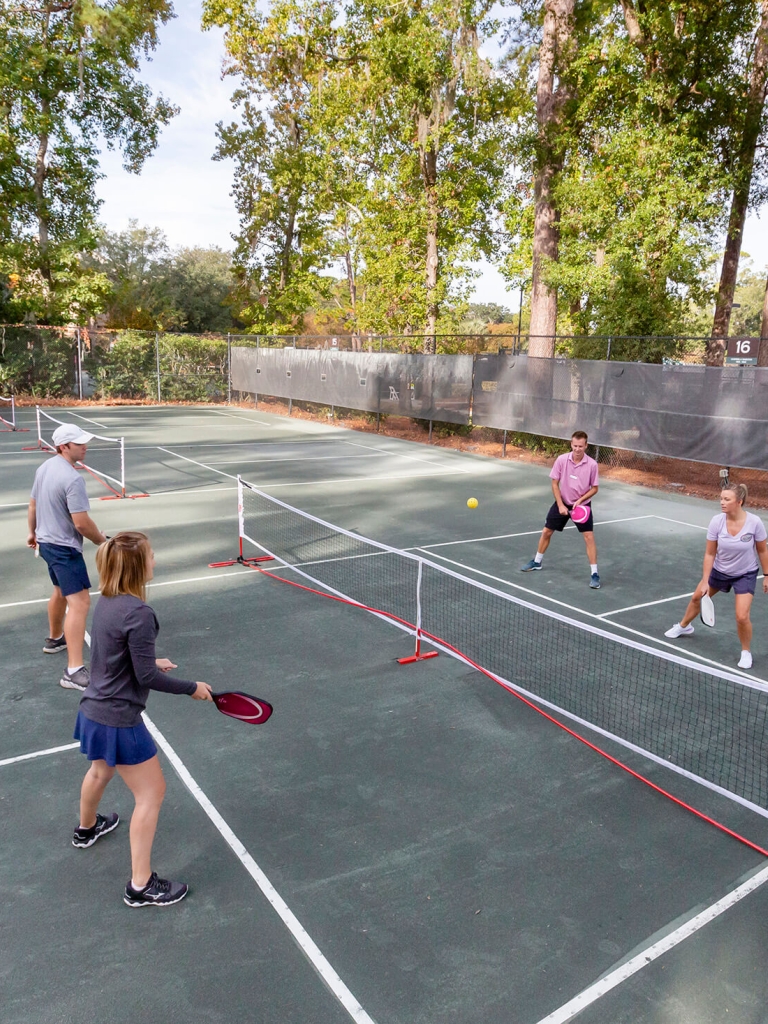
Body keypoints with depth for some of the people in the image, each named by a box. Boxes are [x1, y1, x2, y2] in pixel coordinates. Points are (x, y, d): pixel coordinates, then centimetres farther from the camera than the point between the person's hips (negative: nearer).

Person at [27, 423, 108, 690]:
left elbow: (33, 504, 15)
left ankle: (55, 639, 50)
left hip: (46, 542, 10)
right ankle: (74, 671, -17)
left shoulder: (45, 467, 3)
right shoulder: (72, 479, -25)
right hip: (64, 548, -10)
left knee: (61, 591, 29)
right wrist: (102, 540, -8)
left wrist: (33, 531, 30)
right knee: (79, 602, -13)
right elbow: (81, 522, -25)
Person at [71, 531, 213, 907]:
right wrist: (192, 688, -11)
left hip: (93, 711, 9)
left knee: (100, 769, 35)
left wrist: (151, 661, 16)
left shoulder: (106, 602, -2)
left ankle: (87, 828, 63)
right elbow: (146, 678, -22)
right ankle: (141, 886, 16)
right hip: (119, 722, -9)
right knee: (151, 794, 6)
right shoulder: (138, 613, -28)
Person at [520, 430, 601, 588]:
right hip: (562, 503, 2)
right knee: (546, 532, 9)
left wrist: (580, 500, -21)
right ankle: (536, 562, 31)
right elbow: (555, 484, -7)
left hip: (582, 505, -2)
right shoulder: (561, 460, -14)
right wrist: (560, 505, -13)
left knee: (589, 536, -10)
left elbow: (594, 488, -6)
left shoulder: (592, 464, -16)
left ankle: (594, 573, -1)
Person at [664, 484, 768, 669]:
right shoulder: (716, 522, -22)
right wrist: (704, 581, -14)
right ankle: (684, 626, 51)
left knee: (742, 617, -13)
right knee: (697, 597, 20)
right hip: (719, 570, 3)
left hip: (745, 575, -3)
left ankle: (746, 651, 16)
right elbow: (709, 554, -13)